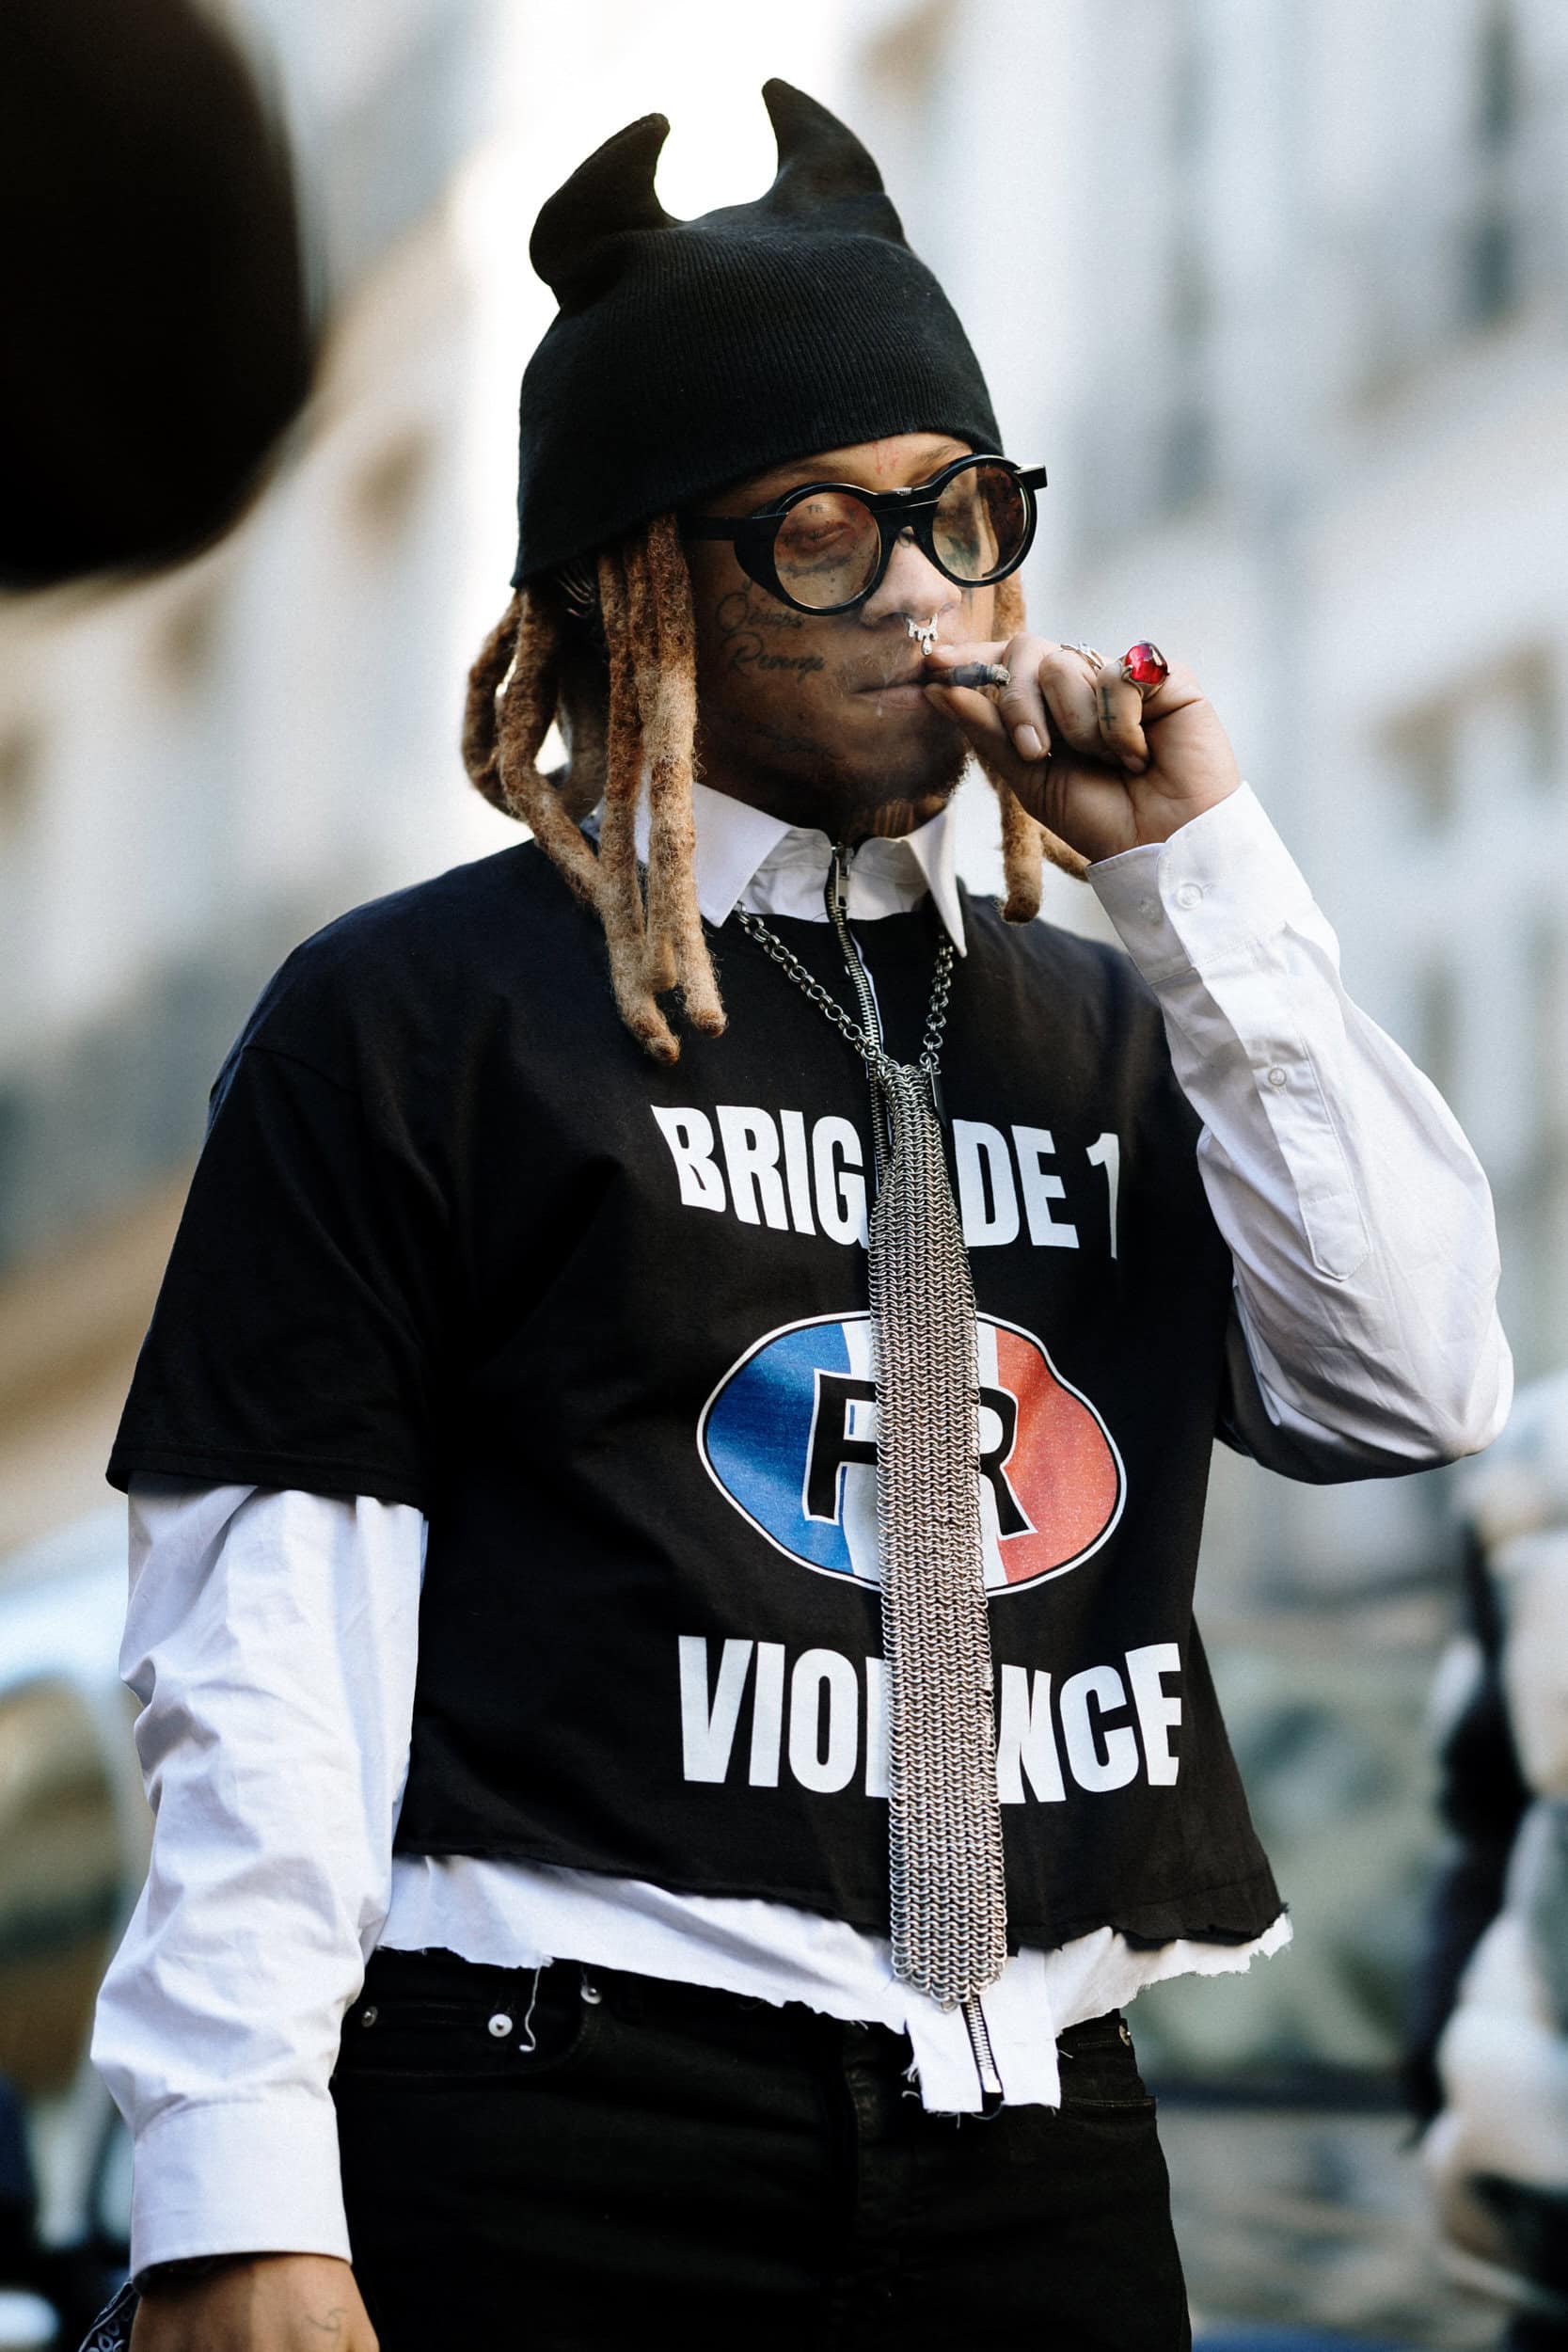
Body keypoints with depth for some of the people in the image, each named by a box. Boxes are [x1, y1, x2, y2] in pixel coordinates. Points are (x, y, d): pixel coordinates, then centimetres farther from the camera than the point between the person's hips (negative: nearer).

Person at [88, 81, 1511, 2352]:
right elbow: (269, 1634, -5)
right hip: (563, 2147, -5)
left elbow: (1423, 1380, 4)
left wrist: (1199, 871, 1)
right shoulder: (412, 1015, 1)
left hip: (1042, 2137, 5)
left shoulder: (1094, 1029, 16)